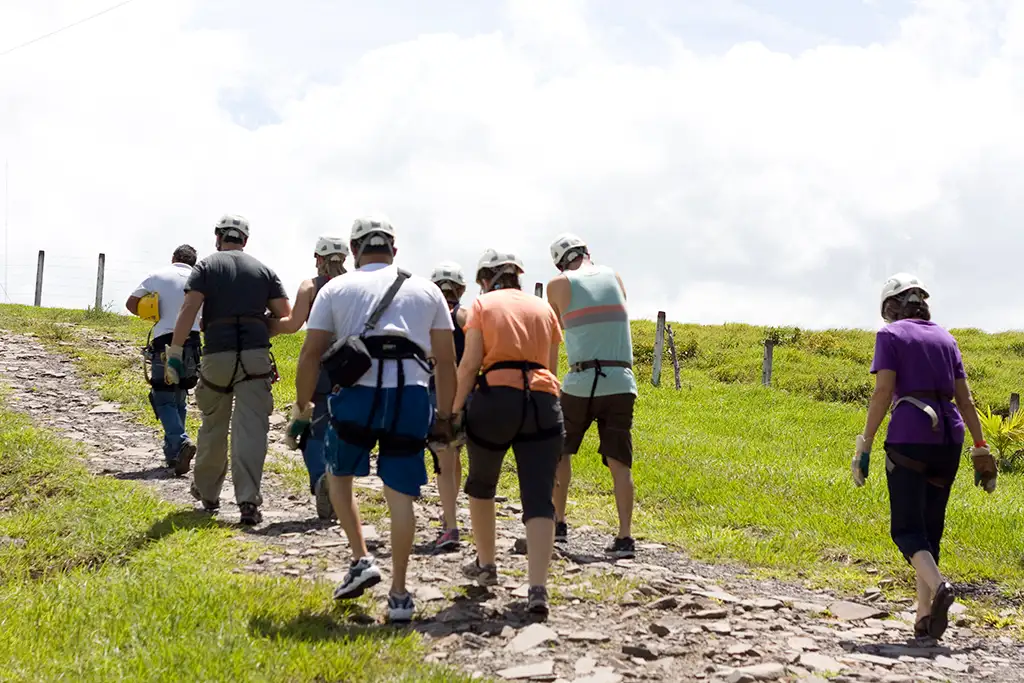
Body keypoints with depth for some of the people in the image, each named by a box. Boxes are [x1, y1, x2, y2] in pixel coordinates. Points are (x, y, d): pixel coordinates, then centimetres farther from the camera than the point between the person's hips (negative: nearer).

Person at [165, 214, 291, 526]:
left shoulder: (206, 266, 5)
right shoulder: (263, 270, 11)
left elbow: (188, 310, -7)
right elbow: (287, 318, 7)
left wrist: (174, 354, -7)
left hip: (217, 354, 0)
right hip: (255, 356, 0)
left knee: (213, 426, 17)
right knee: (250, 429, -4)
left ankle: (207, 492, 32)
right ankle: (248, 500, -13)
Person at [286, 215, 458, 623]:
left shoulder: (336, 289, 13)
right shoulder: (426, 291, 17)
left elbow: (311, 353, 7)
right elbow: (446, 362, 14)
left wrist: (301, 409, 15)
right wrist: (444, 416, 21)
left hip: (356, 394, -1)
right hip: (410, 397, 1)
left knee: (338, 475, 23)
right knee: (400, 495, 7)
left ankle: (361, 559, 12)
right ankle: (399, 595, 10)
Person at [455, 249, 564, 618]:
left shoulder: (483, 304, 7)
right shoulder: (543, 307, 18)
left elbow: (471, 362, -3)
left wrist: (456, 407, 2)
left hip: (495, 397, -2)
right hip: (543, 401, 2)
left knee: (481, 485, 22)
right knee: (539, 498, -3)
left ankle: (486, 564, 34)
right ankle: (538, 588, -16)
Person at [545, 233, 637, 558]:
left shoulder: (558, 285, 2)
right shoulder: (614, 276, 10)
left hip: (581, 382, -2)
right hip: (621, 382, 2)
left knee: (559, 450, 18)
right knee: (619, 461, 2)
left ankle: (558, 523, 19)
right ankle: (625, 536, -6)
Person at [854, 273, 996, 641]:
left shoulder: (890, 335, 0)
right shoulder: (945, 338, 16)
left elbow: (882, 393, -10)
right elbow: (964, 399, 12)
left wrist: (865, 445, -8)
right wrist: (981, 449, 13)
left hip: (909, 437, -5)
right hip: (948, 438, 5)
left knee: (907, 528, -2)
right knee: (930, 527, 13)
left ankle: (938, 586, -29)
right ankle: (924, 618, 9)